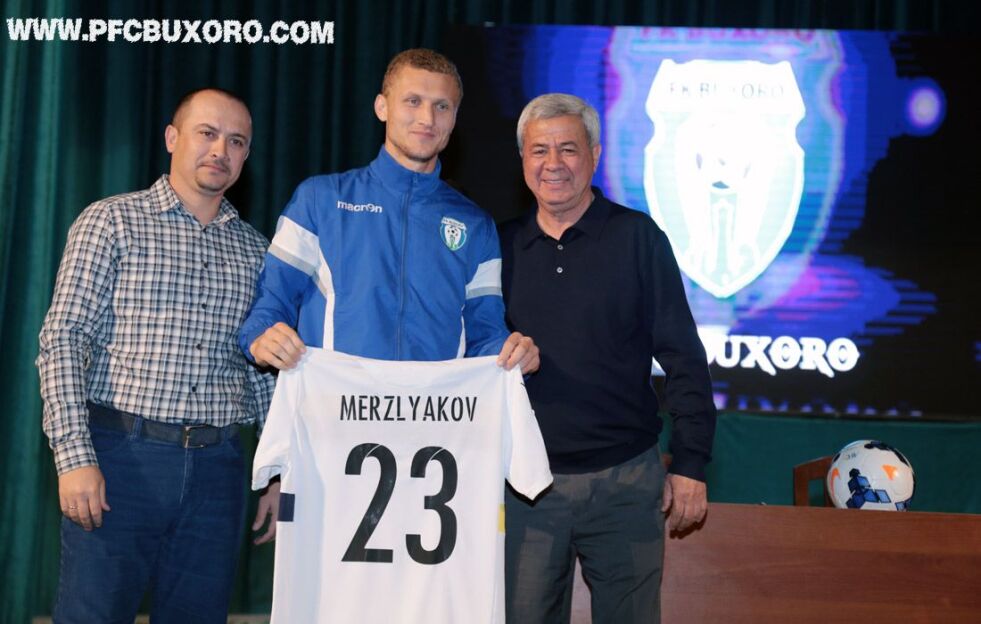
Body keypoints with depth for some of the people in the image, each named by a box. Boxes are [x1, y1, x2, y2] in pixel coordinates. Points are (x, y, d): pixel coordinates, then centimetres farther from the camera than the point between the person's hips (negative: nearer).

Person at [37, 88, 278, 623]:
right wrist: (74, 455, -14)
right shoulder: (111, 222, 2)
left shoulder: (253, 249, 14)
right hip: (122, 456, -3)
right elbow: (63, 339, -5)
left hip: (216, 464, 4)